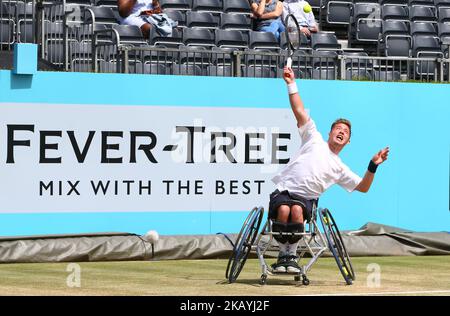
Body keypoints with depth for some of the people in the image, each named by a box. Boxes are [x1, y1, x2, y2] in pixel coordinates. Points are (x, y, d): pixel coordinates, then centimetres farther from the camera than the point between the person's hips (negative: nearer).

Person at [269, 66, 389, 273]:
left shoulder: (340, 168, 23)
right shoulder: (315, 139, 18)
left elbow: (363, 187, 22)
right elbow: (300, 111, 12)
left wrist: (373, 166, 6)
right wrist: (291, 84, 3)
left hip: (305, 198, 1)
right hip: (284, 190, -1)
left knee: (297, 211, -36)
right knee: (283, 210, -35)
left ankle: (292, 255, -18)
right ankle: (283, 254, -14)